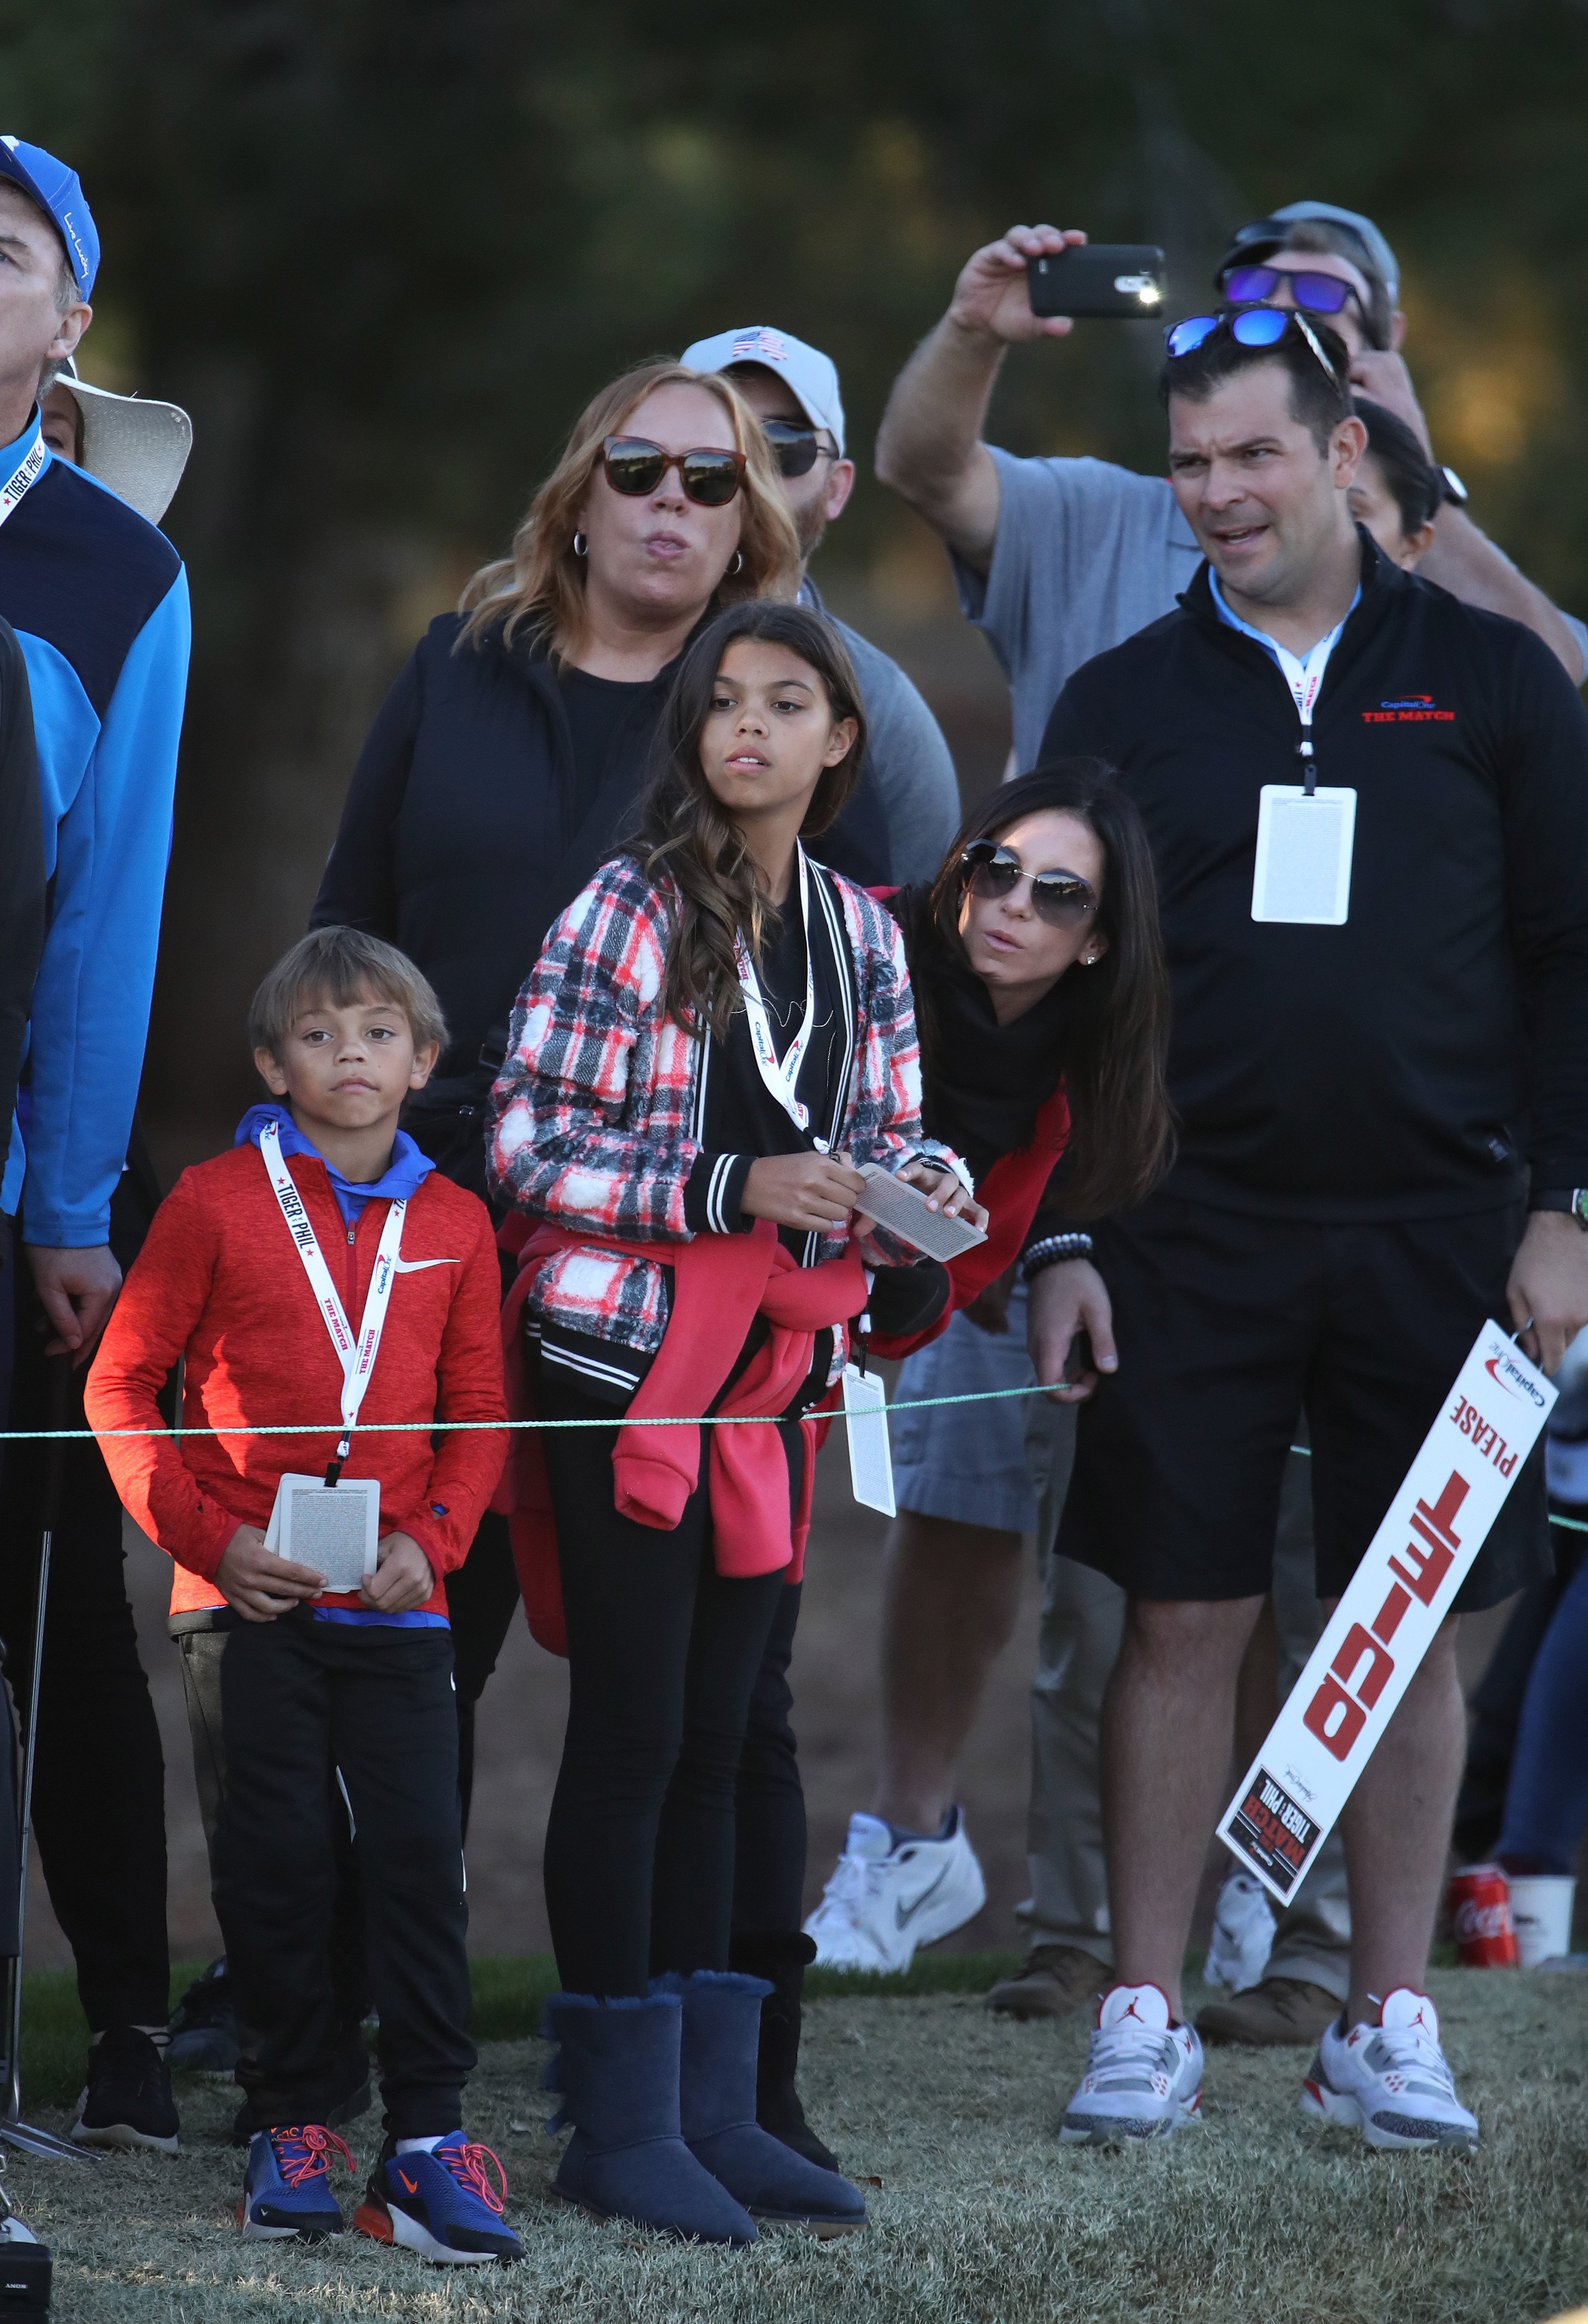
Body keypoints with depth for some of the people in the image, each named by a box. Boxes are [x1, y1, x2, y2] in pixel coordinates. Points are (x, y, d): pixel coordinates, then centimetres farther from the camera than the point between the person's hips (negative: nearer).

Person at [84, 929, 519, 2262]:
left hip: (396, 1602, 2)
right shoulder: (217, 1203, -1)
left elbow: (479, 1416, 13)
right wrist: (206, 1534, -8)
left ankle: (428, 2139, -2)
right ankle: (292, 2126, 12)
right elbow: (121, 1385, 1)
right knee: (278, 1860, 2)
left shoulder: (453, 1224, 7)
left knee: (421, 1854, -4)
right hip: (254, 1596, -2)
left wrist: (432, 1537, -5)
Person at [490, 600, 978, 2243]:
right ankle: (619, 2121, 2)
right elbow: (528, 1141, -9)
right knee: (632, 1729, -4)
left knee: (715, 1737, 9)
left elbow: (885, 1133, 19)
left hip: (780, 1370, 5)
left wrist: (921, 1180, -5)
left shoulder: (861, 933, 11)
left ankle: (709, 2103, 13)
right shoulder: (632, 909, -6)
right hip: (627, 1361, -5)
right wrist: (734, 1188, -19)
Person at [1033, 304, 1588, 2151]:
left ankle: (1386, 2028, 12)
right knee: (1181, 1619, 0)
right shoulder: (1119, 703, 7)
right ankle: (1146, 2020, 7)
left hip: (1434, 1234, 0)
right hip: (1192, 1236, 0)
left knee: (1411, 1627, 4)